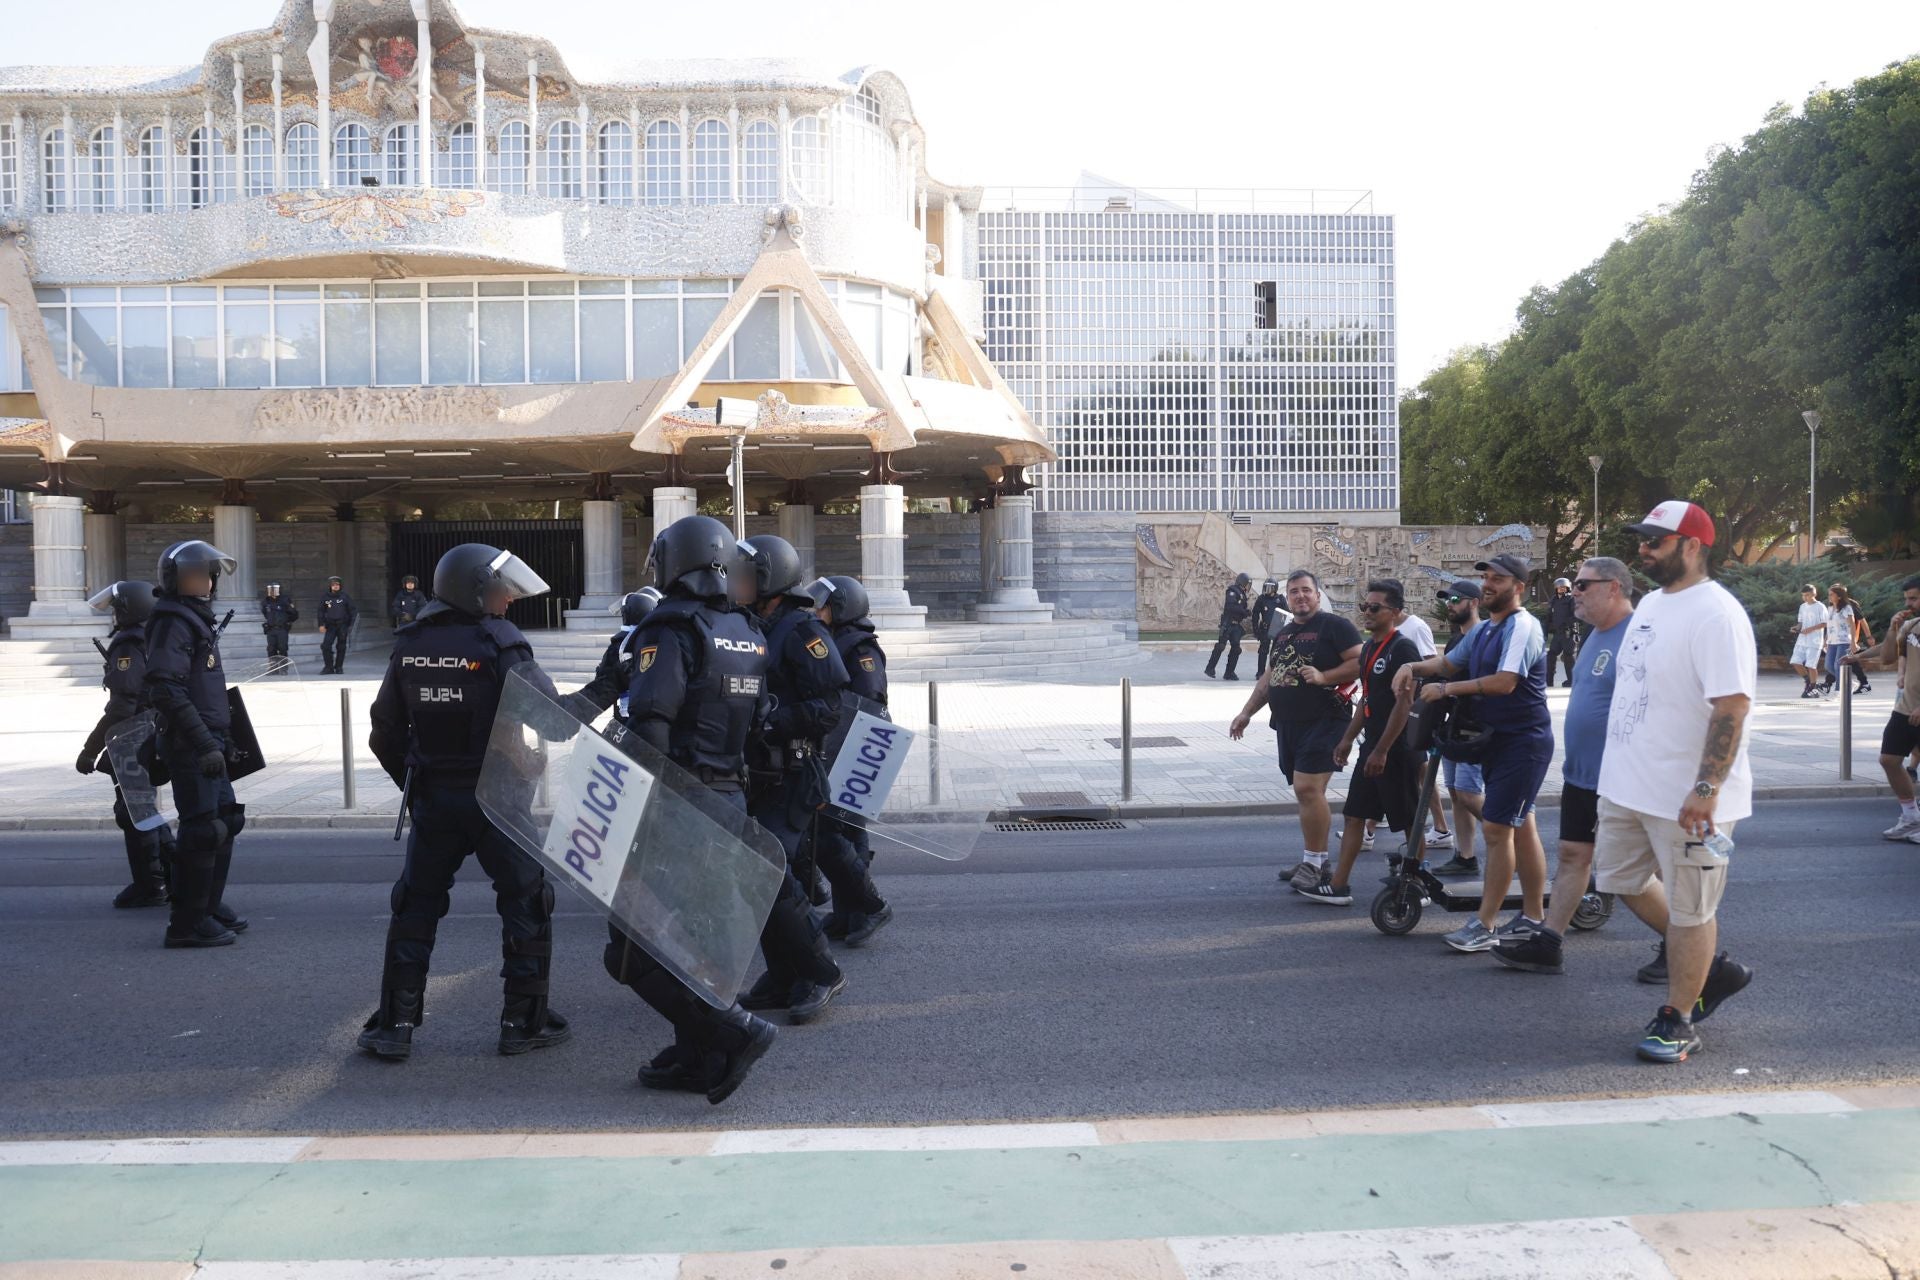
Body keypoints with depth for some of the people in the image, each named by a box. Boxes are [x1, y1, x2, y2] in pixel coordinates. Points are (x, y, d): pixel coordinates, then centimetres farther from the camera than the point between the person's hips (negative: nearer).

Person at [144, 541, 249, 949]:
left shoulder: (197, 618, 18)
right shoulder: (173, 623, -14)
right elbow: (167, 691, -24)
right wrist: (204, 744, -26)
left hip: (207, 742, 10)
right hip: (189, 744, -10)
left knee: (226, 820, 17)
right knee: (203, 830, -7)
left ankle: (210, 906, 28)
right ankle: (187, 923, 1)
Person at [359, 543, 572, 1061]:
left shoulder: (409, 646, 3)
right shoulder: (501, 645, -14)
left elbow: (385, 732, 9)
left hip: (432, 798, 5)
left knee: (416, 905, 15)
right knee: (526, 904, 8)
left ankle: (394, 1024, 16)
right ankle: (524, 1022, 13)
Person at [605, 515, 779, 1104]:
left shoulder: (670, 632, -13)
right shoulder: (750, 636, 11)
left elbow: (648, 729, -21)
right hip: (730, 802, 8)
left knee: (633, 950, -2)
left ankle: (733, 1030, -8)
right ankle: (697, 1058, 24)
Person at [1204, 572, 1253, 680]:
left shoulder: (1242, 594, 18)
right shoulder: (1233, 591, -9)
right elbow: (1230, 606, -23)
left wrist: (1246, 612, -1)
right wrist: (1244, 611, -19)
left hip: (1236, 625, 9)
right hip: (1227, 624, -9)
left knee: (1236, 648, 4)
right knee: (1220, 646, -9)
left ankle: (1229, 672, 8)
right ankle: (1210, 669, -2)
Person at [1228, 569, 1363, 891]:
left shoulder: (1334, 626, -4)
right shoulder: (1282, 634, 20)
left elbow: (1360, 662, -11)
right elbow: (1267, 678, 25)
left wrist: (1324, 677, -21)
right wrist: (1247, 712, 20)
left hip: (1322, 722, -8)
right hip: (1288, 725, 8)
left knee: (1308, 789, -16)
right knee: (1309, 793, 12)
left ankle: (1313, 862, -8)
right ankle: (1317, 861, 19)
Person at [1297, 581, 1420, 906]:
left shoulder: (1403, 648, -15)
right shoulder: (1369, 647, 12)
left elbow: (1404, 702, -20)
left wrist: (1382, 750, -22)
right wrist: (1348, 738, 17)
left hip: (1398, 748, -9)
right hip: (1372, 745, 9)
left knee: (1409, 821, 3)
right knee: (1353, 815, 8)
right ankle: (1338, 885, 11)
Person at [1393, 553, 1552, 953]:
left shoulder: (1523, 627, -16)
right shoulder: (1483, 630, 14)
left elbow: (1505, 681, -26)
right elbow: (1449, 663, 19)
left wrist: (1447, 689, -21)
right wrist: (1414, 667, -1)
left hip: (1523, 741, -10)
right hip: (1499, 738, 10)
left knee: (1496, 828, -10)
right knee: (1521, 826, 15)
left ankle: (1484, 926, -5)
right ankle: (1533, 916, 24)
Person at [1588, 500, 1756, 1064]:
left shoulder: (1716, 615, -19)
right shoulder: (1650, 603, 10)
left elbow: (1732, 706, -25)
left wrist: (1705, 790, -29)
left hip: (1687, 799, -9)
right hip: (1628, 785, 9)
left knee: (1688, 909, 5)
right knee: (1622, 880, 19)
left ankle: (1676, 1022, 19)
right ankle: (1708, 965, 37)